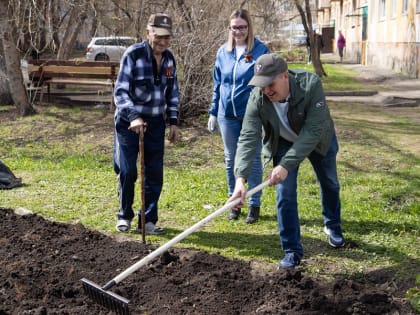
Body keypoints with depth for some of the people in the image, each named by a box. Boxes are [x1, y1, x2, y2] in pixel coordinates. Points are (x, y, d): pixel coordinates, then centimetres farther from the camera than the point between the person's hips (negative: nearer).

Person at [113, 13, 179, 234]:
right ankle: (124, 216, 17)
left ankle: (148, 219, 15)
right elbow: (120, 91, -19)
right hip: (129, 121, -5)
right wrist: (133, 117, -32)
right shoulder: (133, 55, -15)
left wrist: (173, 121, 9)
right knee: (127, 171, -3)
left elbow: (173, 92, 15)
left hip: (155, 122, 5)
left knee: (155, 173, 3)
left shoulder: (169, 59, 4)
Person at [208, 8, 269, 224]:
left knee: (253, 159, 4)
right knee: (231, 159, 11)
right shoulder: (223, 52, 6)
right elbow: (217, 85, 13)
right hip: (227, 115, 4)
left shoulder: (261, 51, -6)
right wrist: (213, 112, 12)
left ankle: (254, 205, 15)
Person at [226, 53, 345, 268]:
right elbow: (248, 138, -37)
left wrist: (286, 165, -47)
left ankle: (333, 226, 47)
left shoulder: (311, 85, -40)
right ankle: (292, 251, 5)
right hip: (283, 142, 1)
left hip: (318, 139, 0)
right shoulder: (257, 99, -33)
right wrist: (240, 178, -50)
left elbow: (313, 132, -43)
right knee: (285, 193, -8)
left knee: (330, 184, 19)